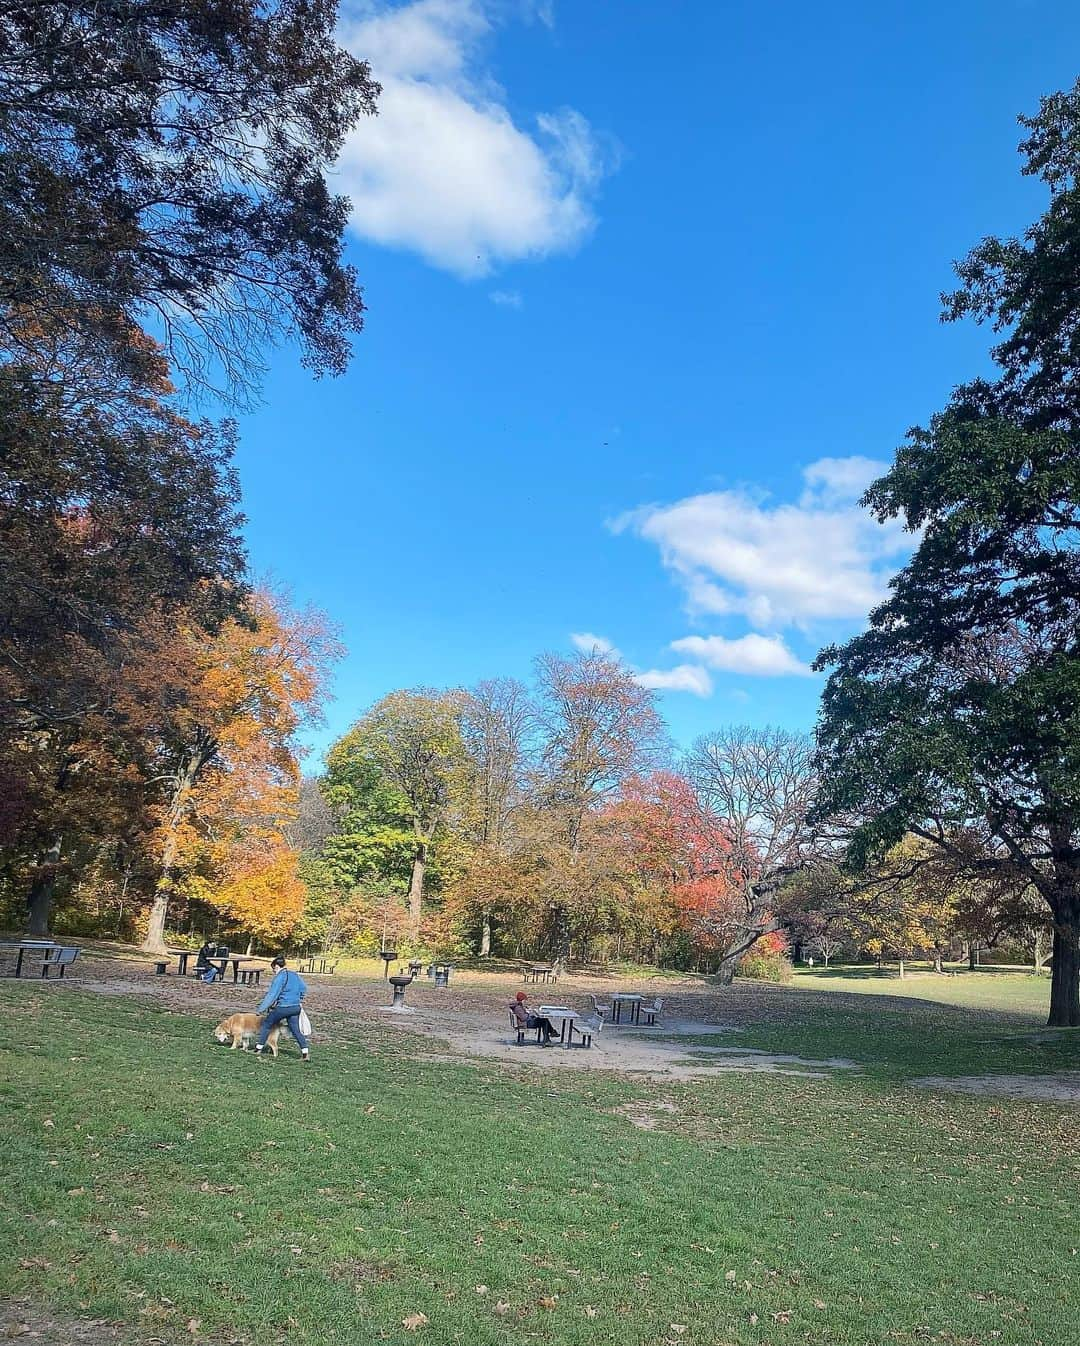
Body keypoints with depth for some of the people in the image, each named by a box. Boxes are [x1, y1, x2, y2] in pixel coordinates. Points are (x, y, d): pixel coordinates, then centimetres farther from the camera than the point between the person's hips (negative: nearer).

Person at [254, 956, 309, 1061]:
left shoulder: (280, 977, -11)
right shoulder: (295, 975, 11)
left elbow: (272, 994, -14)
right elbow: (303, 989, 18)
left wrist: (262, 1008, -10)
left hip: (283, 1007, -6)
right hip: (296, 1007, 6)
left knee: (266, 1024, 13)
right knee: (296, 1030, 10)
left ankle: (258, 1048, 16)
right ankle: (305, 1053, -1)